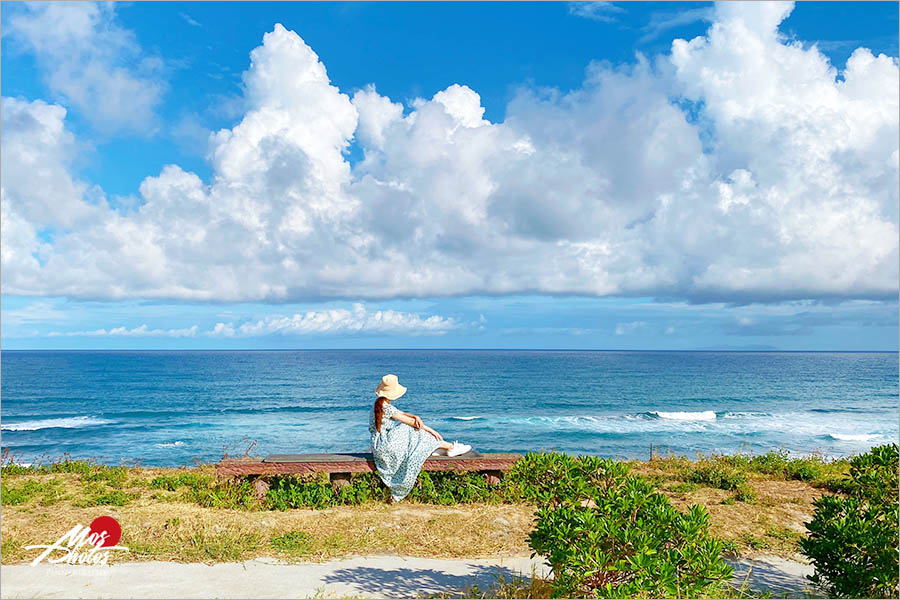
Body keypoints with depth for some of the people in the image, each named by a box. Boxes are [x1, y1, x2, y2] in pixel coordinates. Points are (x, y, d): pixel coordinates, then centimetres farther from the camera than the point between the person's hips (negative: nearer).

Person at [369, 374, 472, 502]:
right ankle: (451, 447, 4)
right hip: (385, 445, -9)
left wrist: (416, 417, -11)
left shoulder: (380, 405, 8)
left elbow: (403, 414, 10)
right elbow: (409, 421, -16)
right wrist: (431, 430, -7)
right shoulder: (387, 407, -21)